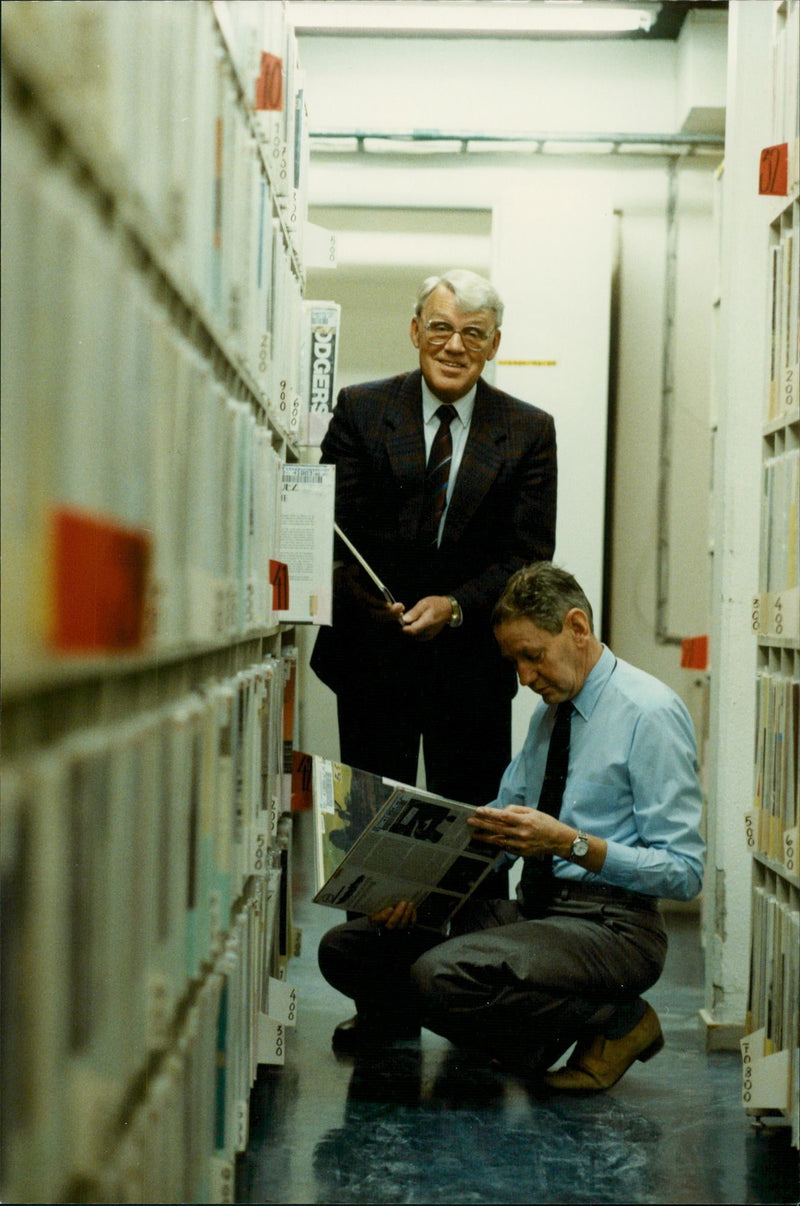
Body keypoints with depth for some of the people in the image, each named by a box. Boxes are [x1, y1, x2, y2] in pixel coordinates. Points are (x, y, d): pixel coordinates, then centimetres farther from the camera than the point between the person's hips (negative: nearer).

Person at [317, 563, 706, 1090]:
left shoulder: (651, 713, -11)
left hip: (609, 924, -8)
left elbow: (684, 871, -15)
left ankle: (615, 1022, -11)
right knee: (346, 947, -6)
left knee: (441, 975, -32)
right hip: (532, 907, 8)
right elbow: (500, 822, 16)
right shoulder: (550, 710, 16)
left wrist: (569, 842, -26)